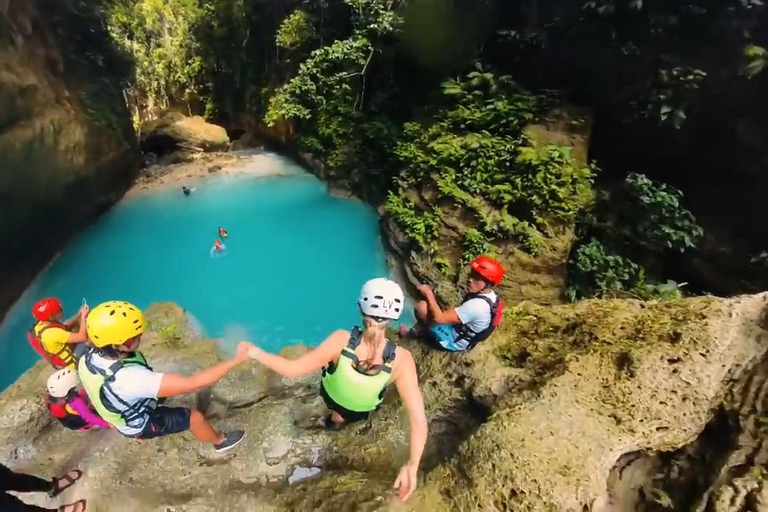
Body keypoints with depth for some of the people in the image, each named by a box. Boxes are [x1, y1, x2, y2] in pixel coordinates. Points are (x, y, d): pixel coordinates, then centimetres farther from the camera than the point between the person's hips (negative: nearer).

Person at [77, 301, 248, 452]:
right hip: (139, 426, -7)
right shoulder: (130, 378, -48)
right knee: (194, 417, 4)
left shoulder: (87, 359, -24)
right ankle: (220, 441, 33)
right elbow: (192, 383, -48)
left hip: (123, 413, 7)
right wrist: (236, 359, -43)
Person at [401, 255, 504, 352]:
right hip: (465, 337, 9)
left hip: (453, 341, -9)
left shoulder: (476, 305, -36)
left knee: (421, 306, -18)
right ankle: (417, 329, 17)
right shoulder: (492, 295, -7)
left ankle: (417, 331, 11)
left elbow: (439, 318, -35)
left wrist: (428, 294, -23)